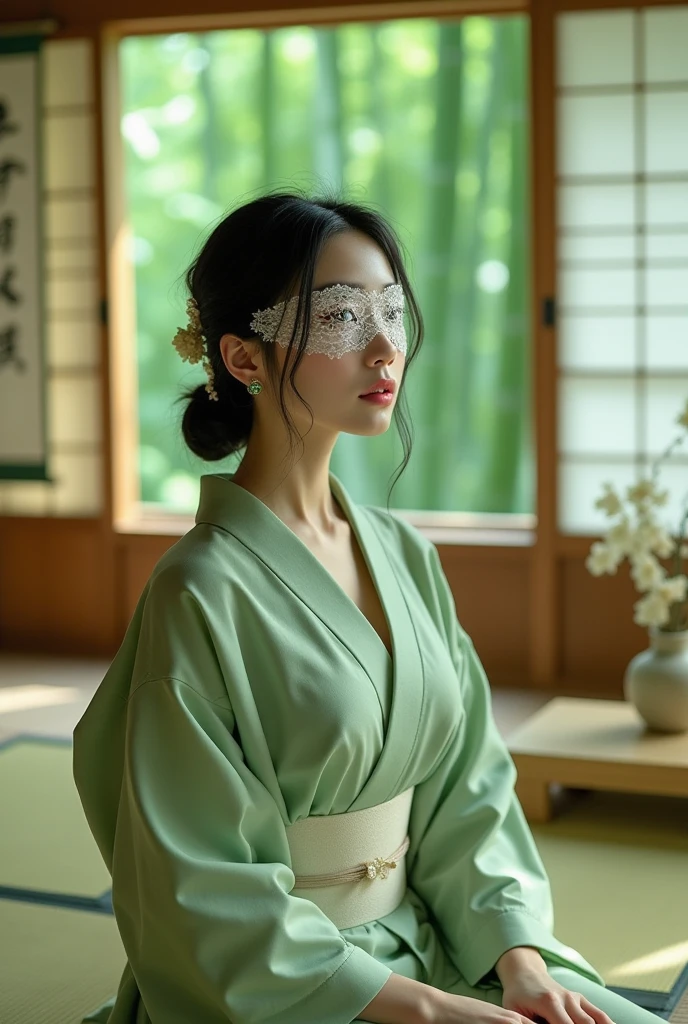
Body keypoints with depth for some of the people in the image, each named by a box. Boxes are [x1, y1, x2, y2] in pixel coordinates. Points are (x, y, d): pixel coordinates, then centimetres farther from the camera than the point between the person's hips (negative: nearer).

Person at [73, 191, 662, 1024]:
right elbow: (208, 898, -15)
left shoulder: (404, 554, 3)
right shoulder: (204, 594, -17)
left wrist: (519, 957, -8)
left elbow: (466, 789, 6)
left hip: (423, 945, 6)